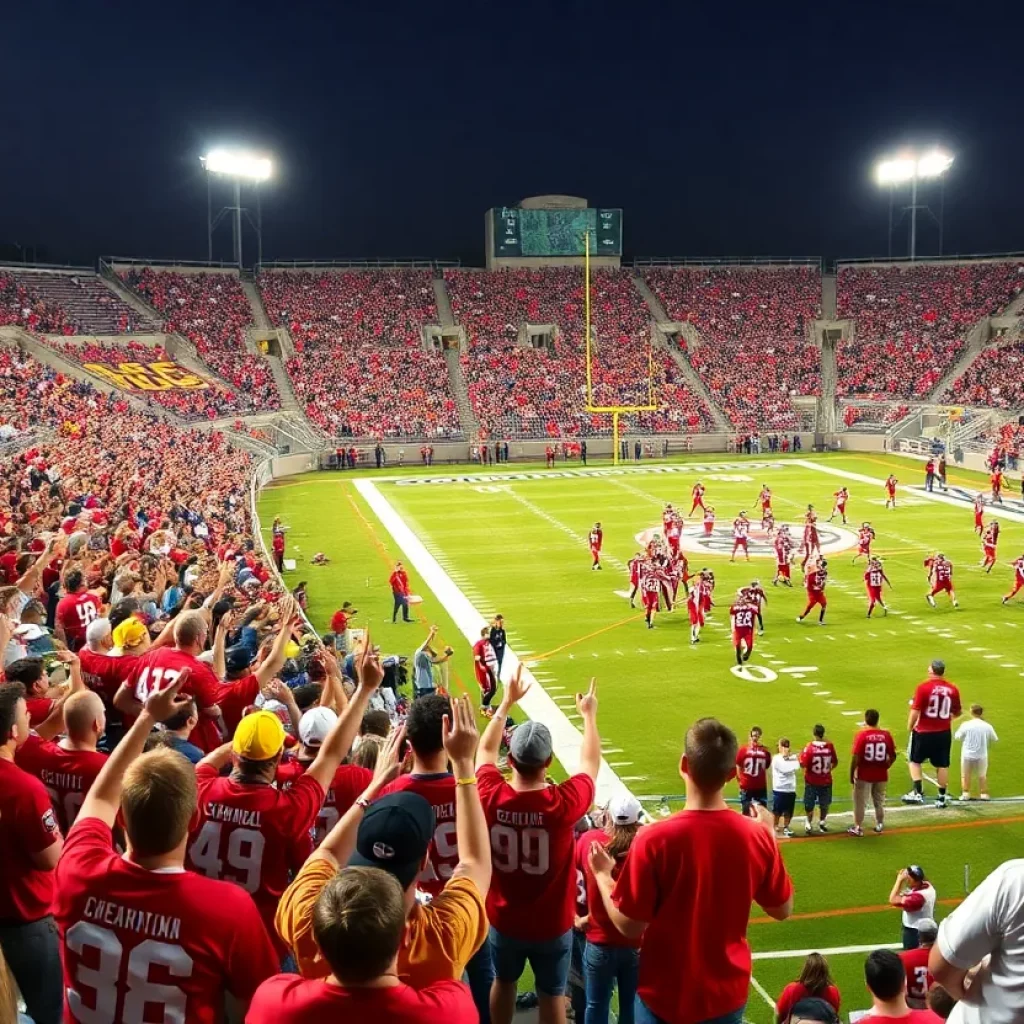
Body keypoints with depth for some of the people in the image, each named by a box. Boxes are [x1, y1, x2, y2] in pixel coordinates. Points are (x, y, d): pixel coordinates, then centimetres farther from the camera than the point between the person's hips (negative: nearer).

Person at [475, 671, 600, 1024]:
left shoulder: (491, 798, -23)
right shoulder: (564, 804, -28)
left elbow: (485, 750, -1)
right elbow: (590, 763, -7)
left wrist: (507, 703, 8)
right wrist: (589, 715, 8)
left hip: (503, 920, 2)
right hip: (552, 925, -2)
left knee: (503, 983, 26)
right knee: (551, 993, 17)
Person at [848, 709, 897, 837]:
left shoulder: (861, 735, -16)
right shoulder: (886, 735, -5)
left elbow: (855, 757, -17)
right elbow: (893, 756, 1)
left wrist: (851, 774, -6)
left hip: (864, 776, -4)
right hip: (881, 776, 4)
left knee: (860, 802, 9)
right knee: (879, 801, 21)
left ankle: (858, 827, 13)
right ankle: (879, 825, 33)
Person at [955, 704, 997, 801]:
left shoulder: (966, 725, -11)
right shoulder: (987, 726, -7)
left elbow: (957, 737, -2)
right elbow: (995, 739, 4)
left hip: (967, 755, -1)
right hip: (982, 756, 1)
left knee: (965, 775, 14)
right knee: (982, 775, 18)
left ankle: (965, 793, 8)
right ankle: (983, 794, 16)